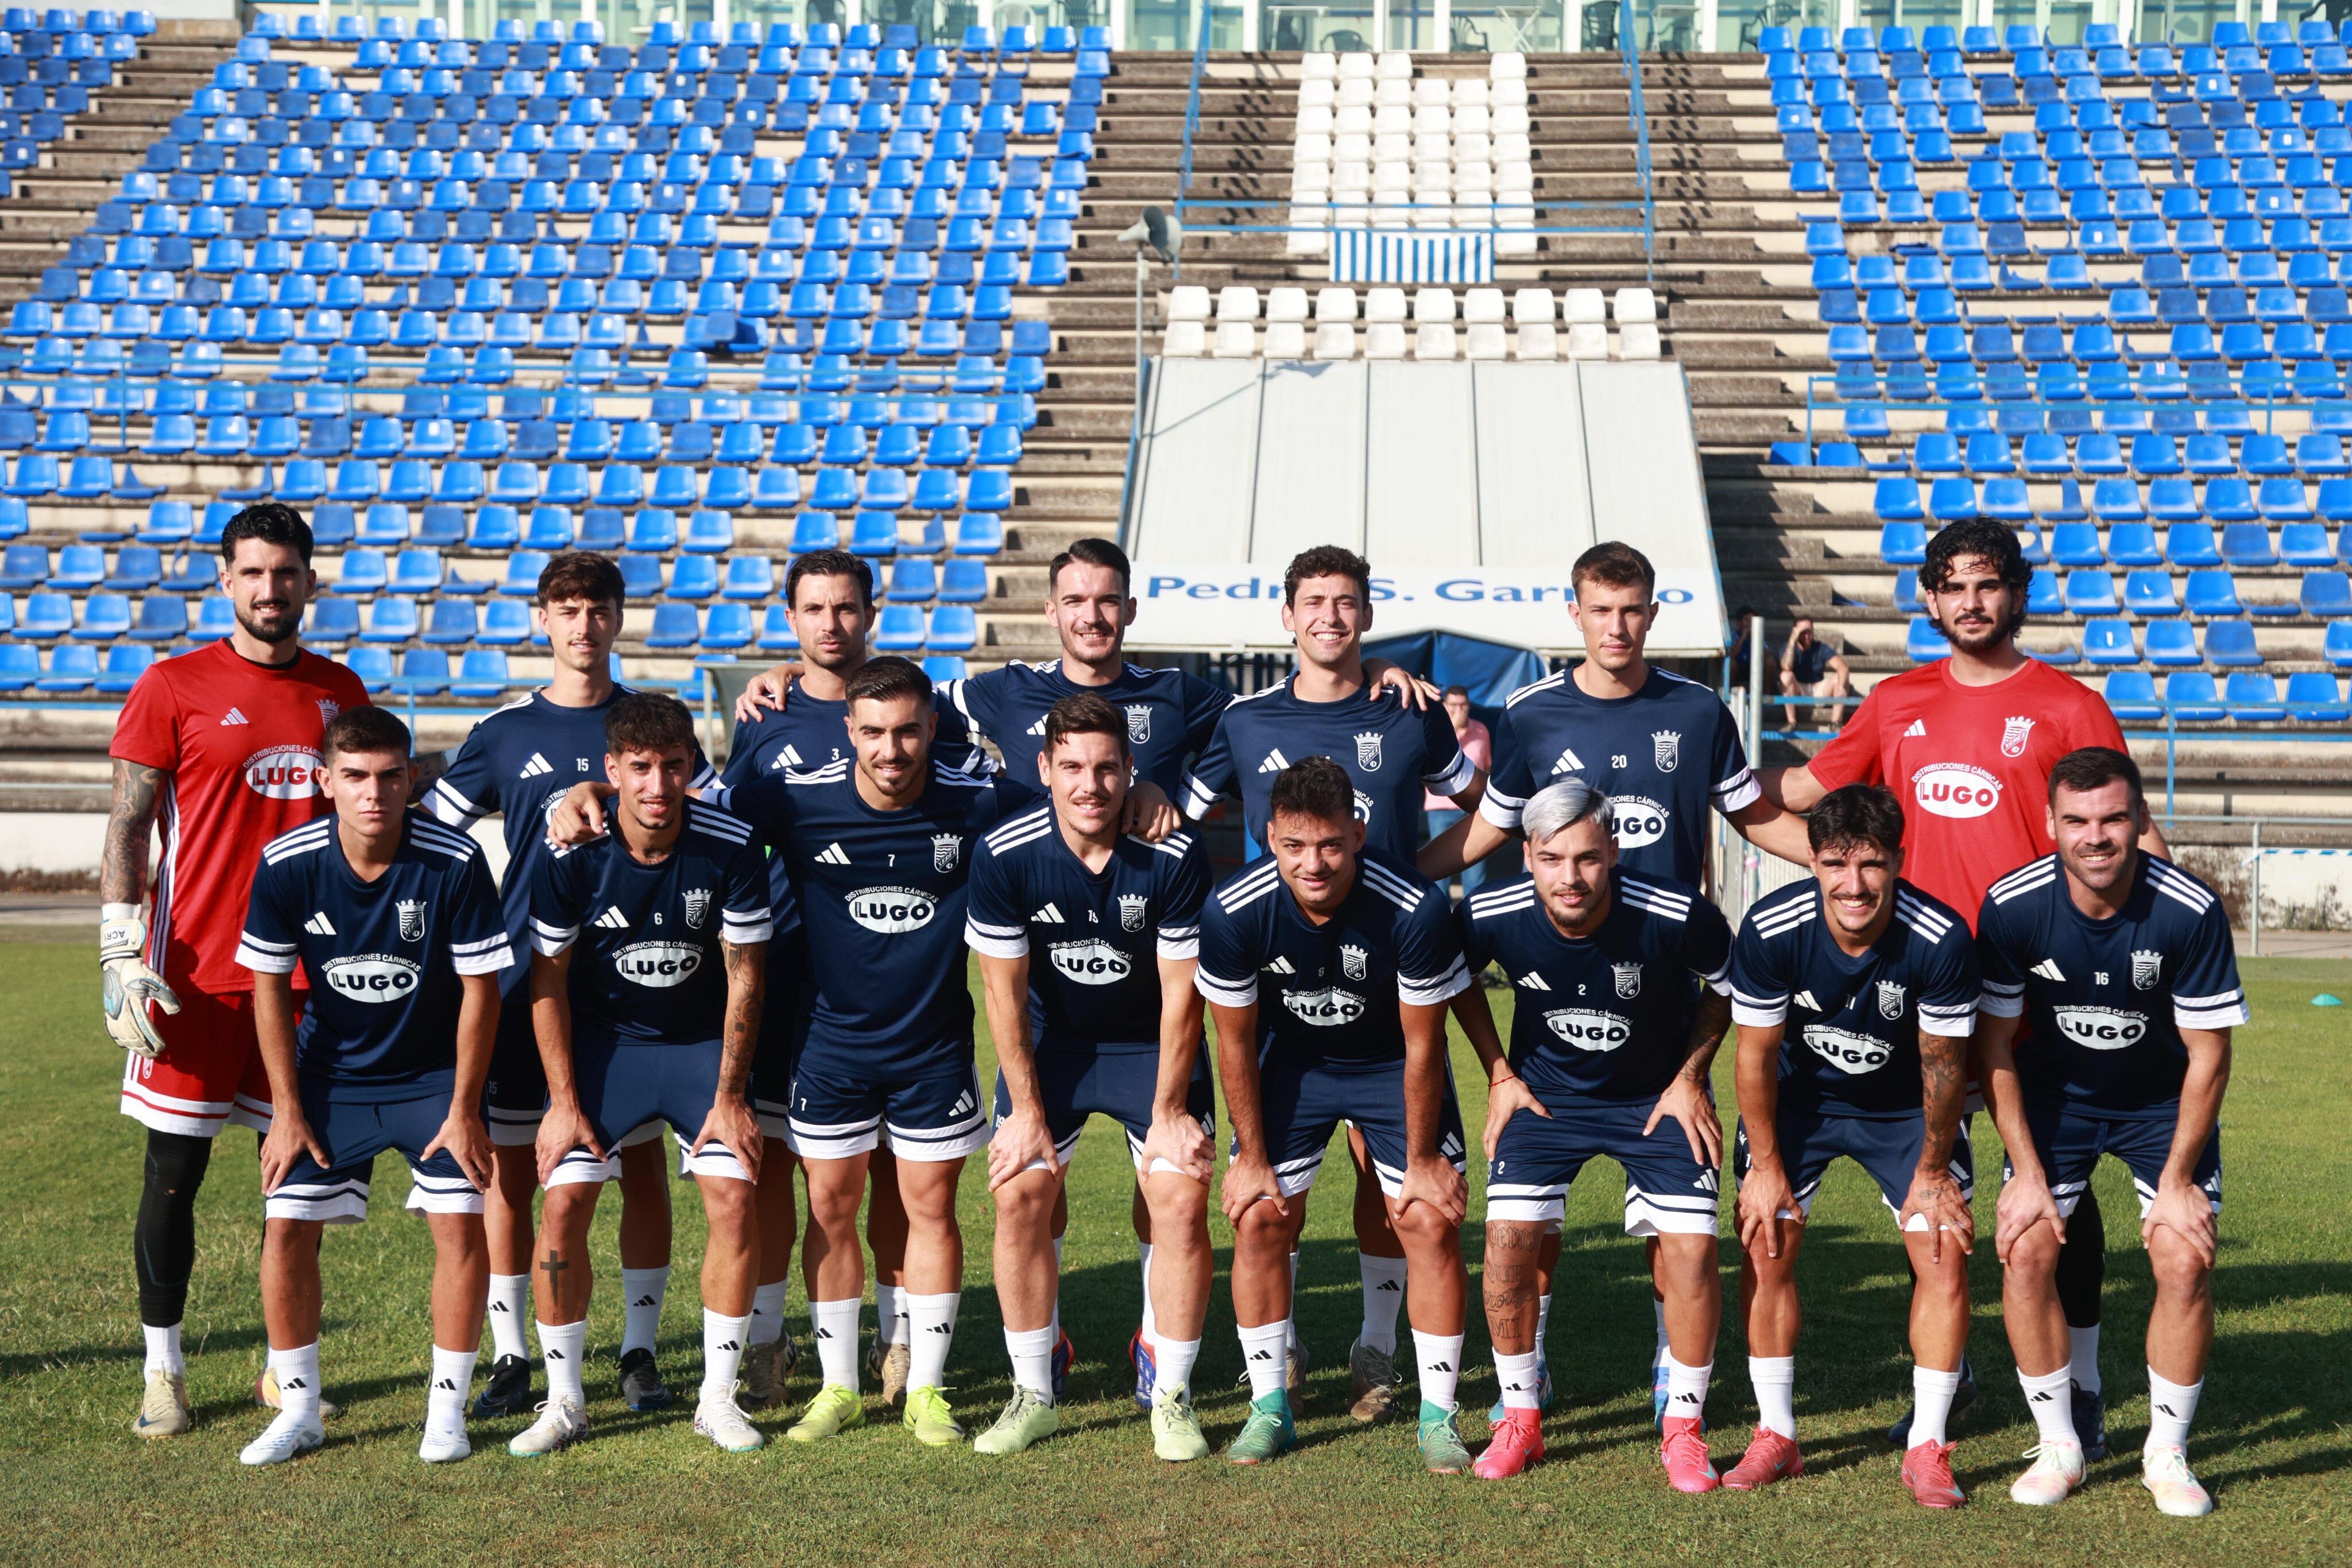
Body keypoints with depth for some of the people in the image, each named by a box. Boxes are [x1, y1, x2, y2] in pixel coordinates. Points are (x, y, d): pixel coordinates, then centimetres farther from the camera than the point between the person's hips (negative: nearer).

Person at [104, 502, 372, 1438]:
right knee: (173, 1175, 2)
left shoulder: (340, 692, 10)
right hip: (197, 974, -4)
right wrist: (121, 953, -12)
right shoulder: (174, 688, -2)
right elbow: (127, 828, -3)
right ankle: (163, 1371, 16)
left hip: (311, 972, 4)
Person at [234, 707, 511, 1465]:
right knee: (286, 1224, -6)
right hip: (330, 1076, 1)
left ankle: (446, 1409, 5)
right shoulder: (286, 864, -17)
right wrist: (288, 1110, -6)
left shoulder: (456, 862, -22)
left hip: (434, 1075, -1)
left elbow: (480, 987, -13)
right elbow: (270, 986, -5)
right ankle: (299, 1409, 11)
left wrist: (463, 1109, -11)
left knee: (461, 1223, -12)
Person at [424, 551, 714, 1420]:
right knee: (509, 1168, 1)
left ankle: (640, 1352, 15)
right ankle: (510, 1358, 13)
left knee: (642, 1167, 3)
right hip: (524, 978, 0)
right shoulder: (505, 730, 5)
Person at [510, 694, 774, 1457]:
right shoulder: (570, 856, -20)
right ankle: (564, 1400, 6)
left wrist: (730, 1096, -9)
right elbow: (548, 982, -8)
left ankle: (718, 1396, 4)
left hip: (701, 1041, 0)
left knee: (734, 1197, -11)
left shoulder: (732, 847, -19)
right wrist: (564, 1101, -9)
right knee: (565, 1201, -10)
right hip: (600, 1038, 0)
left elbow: (743, 975, -10)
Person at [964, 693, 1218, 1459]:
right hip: (1050, 1039, 1)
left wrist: (1168, 1112, -14)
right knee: (1020, 1195, -7)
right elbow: (1003, 989, -11)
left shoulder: (1175, 855, -24)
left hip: (1153, 1043, -1)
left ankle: (1172, 1398, 5)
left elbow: (1181, 993, -16)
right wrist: (1026, 1109, -10)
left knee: (1181, 1199, -12)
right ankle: (1033, 1394, 10)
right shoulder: (1004, 856, -20)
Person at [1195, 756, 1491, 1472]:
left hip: (1393, 1063, -1)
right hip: (1292, 1059, 2)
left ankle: (1437, 1416, 6)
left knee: (1432, 1223, -8)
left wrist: (1423, 1160, -10)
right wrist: (1251, 1157, -5)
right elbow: (1235, 1041, -11)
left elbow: (1423, 1046, -19)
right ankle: (1269, 1407, 12)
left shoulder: (1416, 908, -33)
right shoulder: (1234, 911, -28)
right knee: (1259, 1220, -4)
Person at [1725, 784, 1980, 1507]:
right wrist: (1767, 1165, -7)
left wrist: (1933, 1171, -6)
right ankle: (1776, 1435, 11)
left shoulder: (1942, 941, -31)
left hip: (1905, 1105, 0)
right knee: (1765, 1248, -5)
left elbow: (1942, 1064, -16)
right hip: (1800, 1095, 1)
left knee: (1945, 1255, -9)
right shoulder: (1769, 930, -29)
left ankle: (1927, 1448, 5)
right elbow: (1757, 1054, -14)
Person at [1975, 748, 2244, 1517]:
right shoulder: (2012, 906, -24)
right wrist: (2027, 1171, -13)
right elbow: (1996, 1043, -11)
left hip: (2164, 1102, -1)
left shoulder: (2192, 912, -27)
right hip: (2055, 1096, 1)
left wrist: (2177, 1181, -15)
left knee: (2186, 1264, -14)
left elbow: (2207, 1055, -16)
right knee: (2025, 1252, -12)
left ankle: (2167, 1454, 7)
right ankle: (2058, 1448, 6)